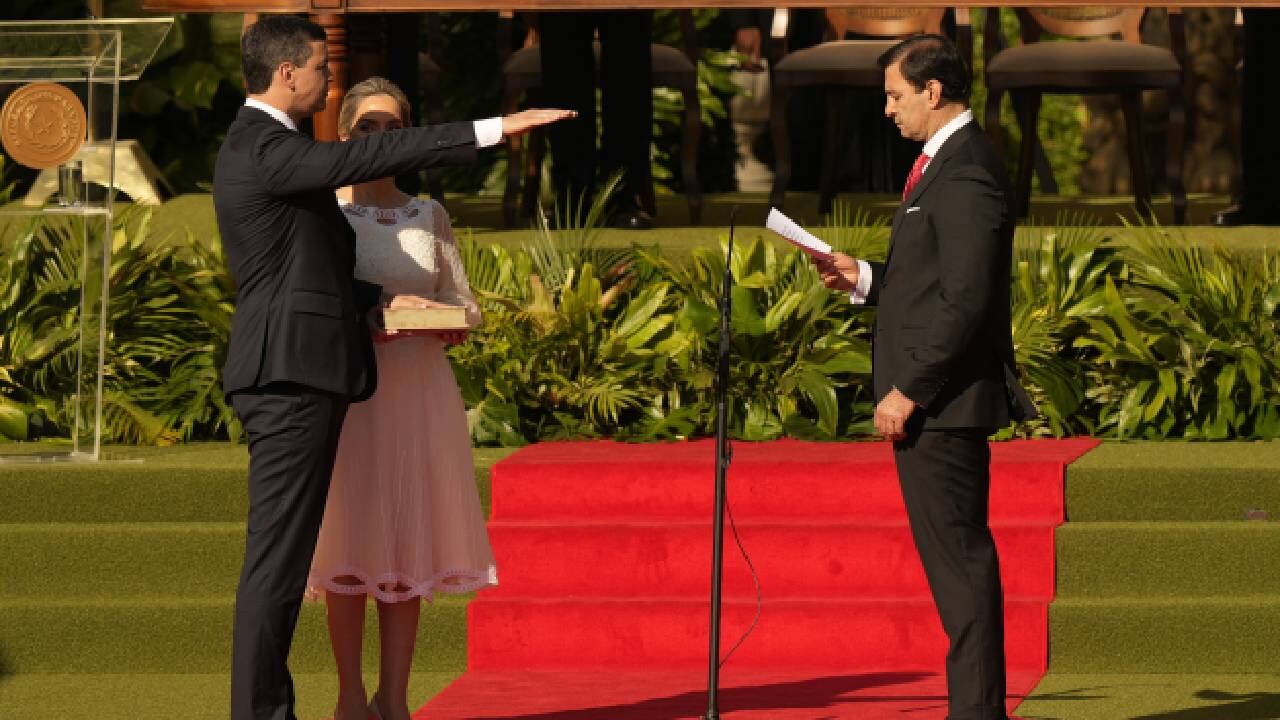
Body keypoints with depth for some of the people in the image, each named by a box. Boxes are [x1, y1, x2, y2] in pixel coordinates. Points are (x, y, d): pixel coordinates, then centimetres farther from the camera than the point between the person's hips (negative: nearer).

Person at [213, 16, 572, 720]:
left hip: (291, 376, 11)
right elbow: (371, 156, -24)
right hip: (292, 372, -11)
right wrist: (495, 129, -24)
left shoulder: (257, 144, 19)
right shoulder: (265, 148, -14)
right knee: (277, 555, -8)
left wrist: (382, 297, 13)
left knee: (282, 555, 11)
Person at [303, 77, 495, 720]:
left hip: (419, 392, 3)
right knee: (349, 542, -4)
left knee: (408, 542, 2)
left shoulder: (429, 217, 11)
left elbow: (465, 310, 9)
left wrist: (432, 319, -13)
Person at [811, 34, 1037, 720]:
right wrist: (863, 277, 10)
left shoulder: (965, 175, -17)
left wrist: (908, 391, -19)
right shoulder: (947, 162, 16)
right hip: (937, 403, 11)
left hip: (941, 404, -11)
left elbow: (965, 301, -22)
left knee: (959, 556, -7)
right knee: (955, 558, 12)